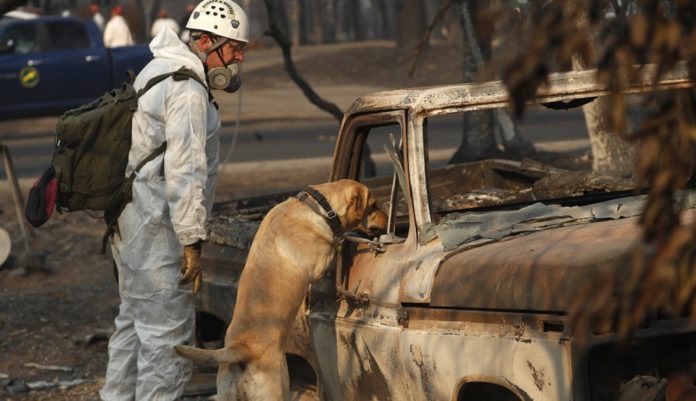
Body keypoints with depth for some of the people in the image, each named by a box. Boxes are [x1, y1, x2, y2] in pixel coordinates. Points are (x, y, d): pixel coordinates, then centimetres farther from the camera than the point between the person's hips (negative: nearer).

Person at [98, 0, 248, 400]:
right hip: (156, 228, -11)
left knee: (135, 321, 19)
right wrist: (192, 243, -20)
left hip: (131, 218, 11)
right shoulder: (188, 89, -17)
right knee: (167, 331, -7)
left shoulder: (158, 71, 16)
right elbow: (184, 172, -22)